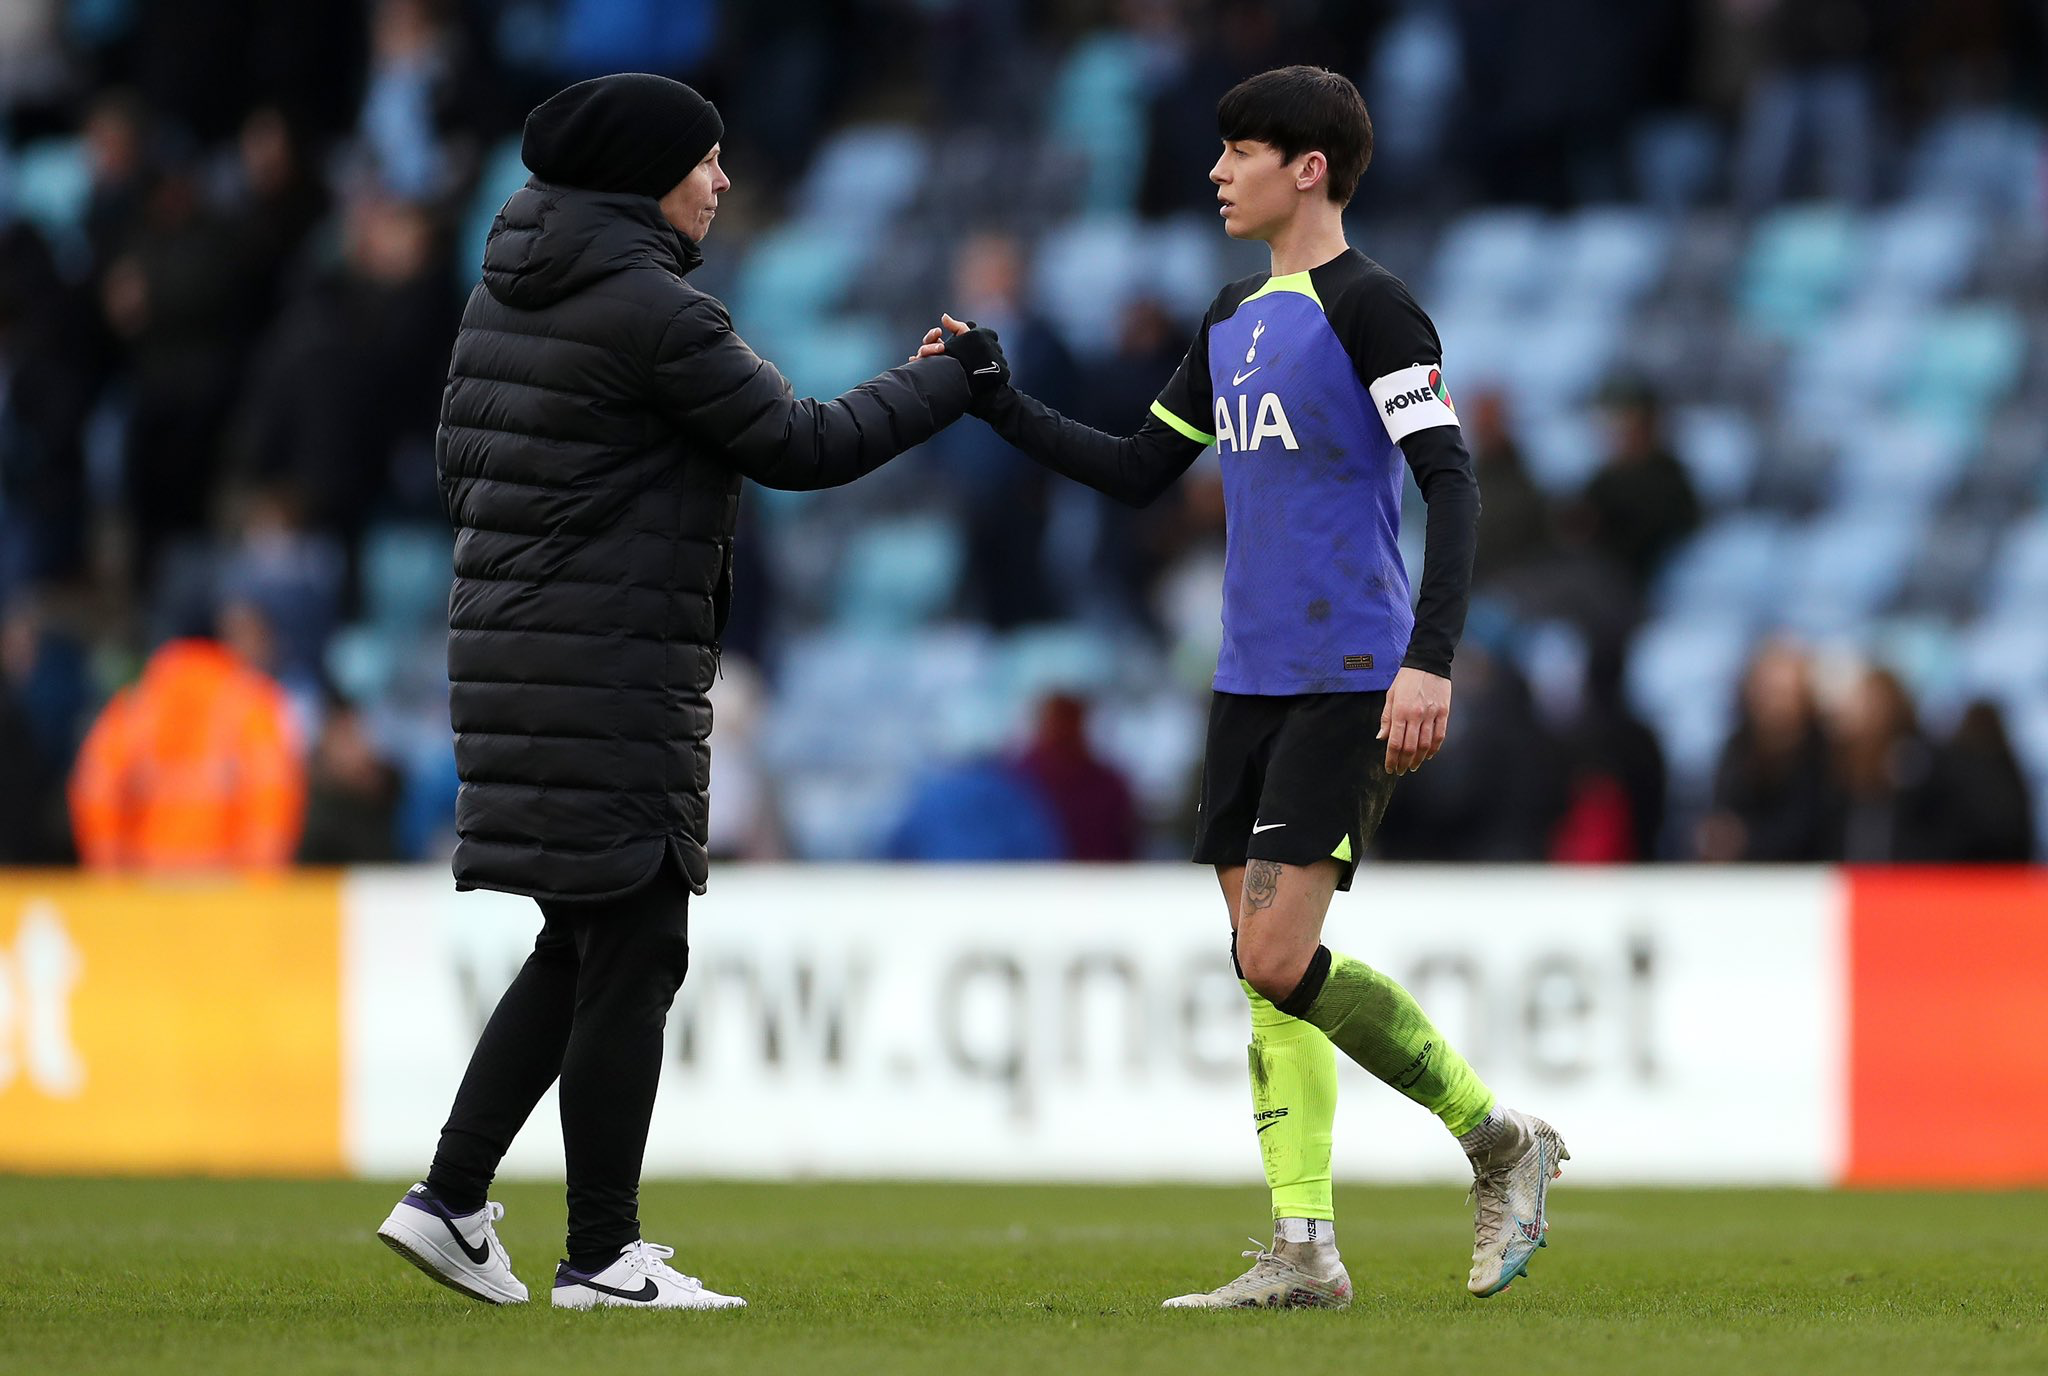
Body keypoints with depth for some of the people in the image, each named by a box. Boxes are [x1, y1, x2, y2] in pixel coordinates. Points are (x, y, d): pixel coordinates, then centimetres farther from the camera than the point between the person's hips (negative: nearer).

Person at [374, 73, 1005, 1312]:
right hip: (613, 669, -9)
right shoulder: (649, 309, -16)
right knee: (632, 954, -2)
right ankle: (603, 1255, 2)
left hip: (515, 646, 9)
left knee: (584, 947, 16)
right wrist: (952, 382, 1)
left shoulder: (508, 293, 11)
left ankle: (452, 1198, 11)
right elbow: (803, 446, -11)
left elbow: (459, 464, 17)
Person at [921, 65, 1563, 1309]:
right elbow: (1139, 472, 24)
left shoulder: (1367, 307, -9)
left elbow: (1453, 481, -17)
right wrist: (998, 403, 14)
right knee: (1267, 972, 4)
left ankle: (1503, 1143, 0)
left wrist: (1432, 658, -26)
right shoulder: (1235, 320, 16)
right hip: (1251, 680, 8)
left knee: (1276, 957, -15)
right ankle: (1305, 1254, 5)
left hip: (1351, 684, -8)